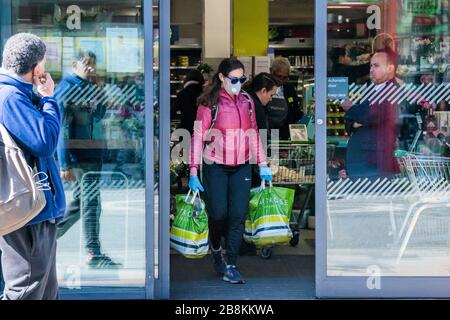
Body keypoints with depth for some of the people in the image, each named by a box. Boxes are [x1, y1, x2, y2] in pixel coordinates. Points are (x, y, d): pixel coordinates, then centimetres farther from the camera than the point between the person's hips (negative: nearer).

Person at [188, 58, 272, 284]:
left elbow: (253, 133, 15)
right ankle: (216, 250, 31)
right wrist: (194, 172, -11)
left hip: (242, 167, 4)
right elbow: (198, 137, -8)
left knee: (238, 215, -3)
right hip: (216, 167, -3)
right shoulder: (209, 103, -8)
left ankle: (231, 267, 2)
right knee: (218, 213, 0)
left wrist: (262, 164, 14)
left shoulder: (246, 101, 7)